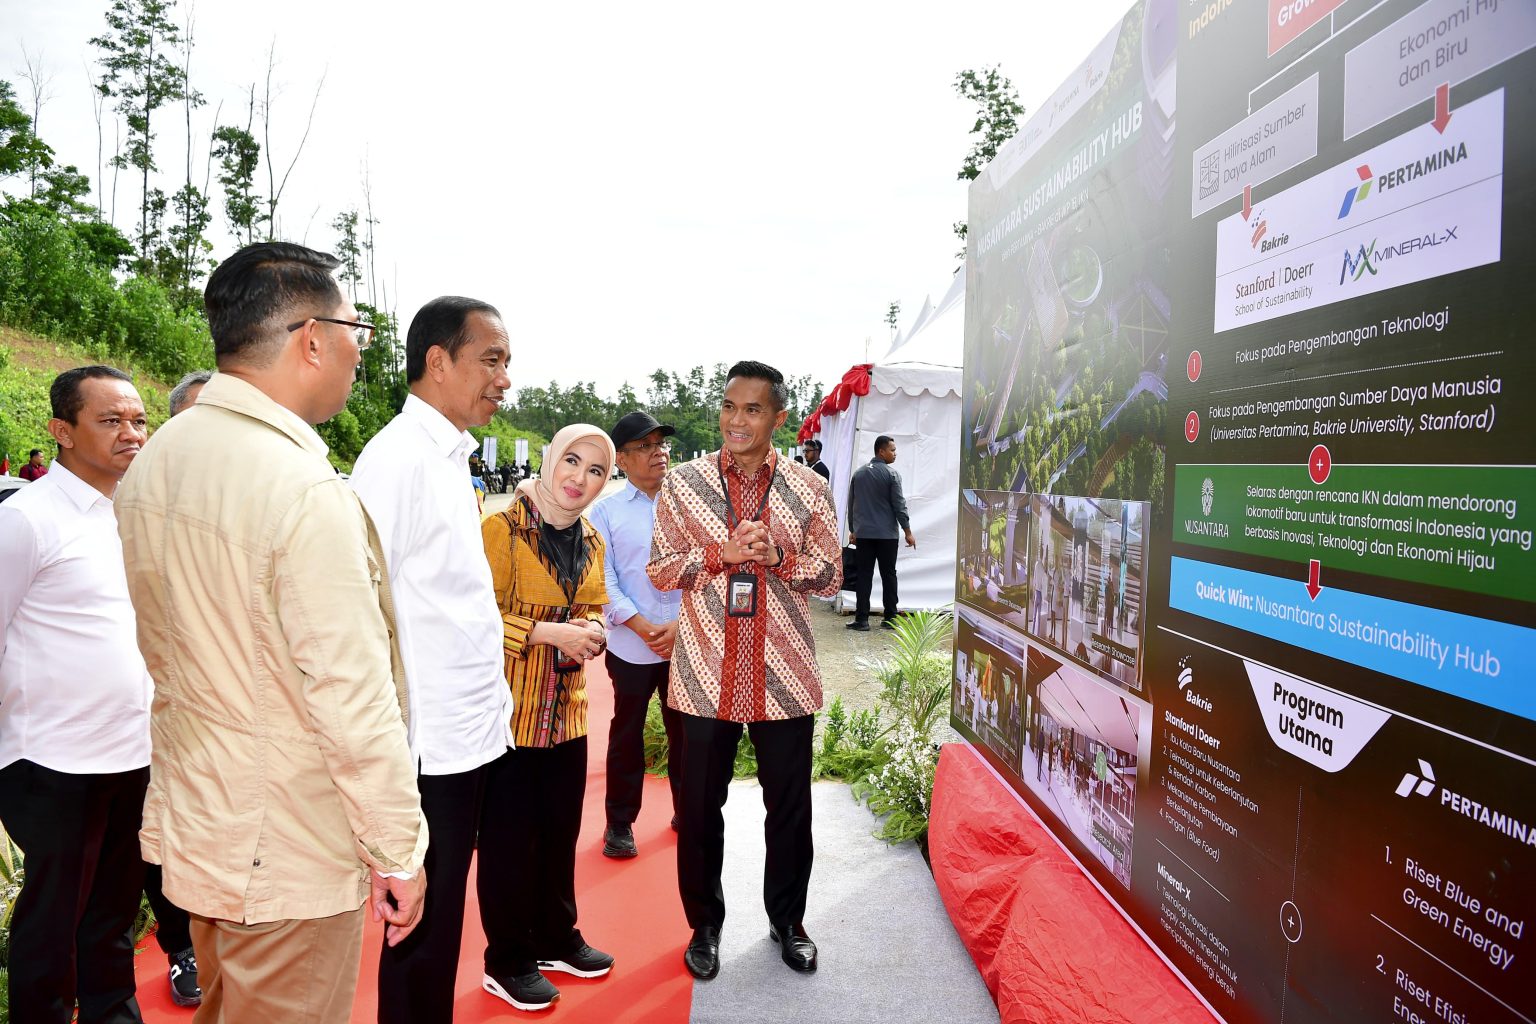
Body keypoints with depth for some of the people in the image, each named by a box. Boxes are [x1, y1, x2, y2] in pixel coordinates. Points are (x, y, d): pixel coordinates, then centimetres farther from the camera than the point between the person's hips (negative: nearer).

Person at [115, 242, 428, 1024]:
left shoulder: (151, 464, 1)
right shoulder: (305, 490, -25)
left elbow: (162, 651, 11)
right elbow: (354, 701, -25)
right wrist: (398, 852, -13)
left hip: (188, 819, 8)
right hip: (288, 855, -8)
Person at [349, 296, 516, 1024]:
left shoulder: (450, 457, 12)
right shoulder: (396, 458, -16)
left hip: (472, 736, 8)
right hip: (428, 747, -8)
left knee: (443, 916, 20)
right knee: (423, 932, 8)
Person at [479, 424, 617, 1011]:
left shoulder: (591, 542, 9)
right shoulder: (502, 528, -13)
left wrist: (592, 629, -3)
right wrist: (551, 632, -21)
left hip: (566, 710, 6)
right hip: (510, 711, -6)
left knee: (561, 830, 16)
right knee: (511, 837, 5)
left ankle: (555, 939, 36)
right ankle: (507, 963, 24)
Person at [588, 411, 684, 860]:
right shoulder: (607, 511, 0)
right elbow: (603, 581, -5)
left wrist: (680, 624, -10)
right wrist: (646, 629, -12)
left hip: (686, 642, 2)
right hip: (631, 647, -1)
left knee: (685, 730, 12)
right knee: (627, 735, 10)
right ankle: (620, 822, 26)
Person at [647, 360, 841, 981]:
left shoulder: (809, 490, 1)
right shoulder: (683, 484, 1)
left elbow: (831, 576, 2)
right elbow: (659, 570, 0)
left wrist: (778, 557, -17)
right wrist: (722, 553, -16)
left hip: (785, 674, 1)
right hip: (706, 673, 0)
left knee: (789, 805, 12)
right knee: (700, 807, 10)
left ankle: (787, 919, 35)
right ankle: (705, 924, 32)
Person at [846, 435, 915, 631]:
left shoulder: (858, 473, 8)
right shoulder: (891, 474, -6)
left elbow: (851, 503, 13)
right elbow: (899, 506, -8)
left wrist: (852, 530, 20)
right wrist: (907, 532, -2)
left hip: (863, 533, 3)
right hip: (886, 534, -3)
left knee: (864, 575, 3)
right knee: (888, 575, 6)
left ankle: (861, 619, -1)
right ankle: (890, 618, 9)